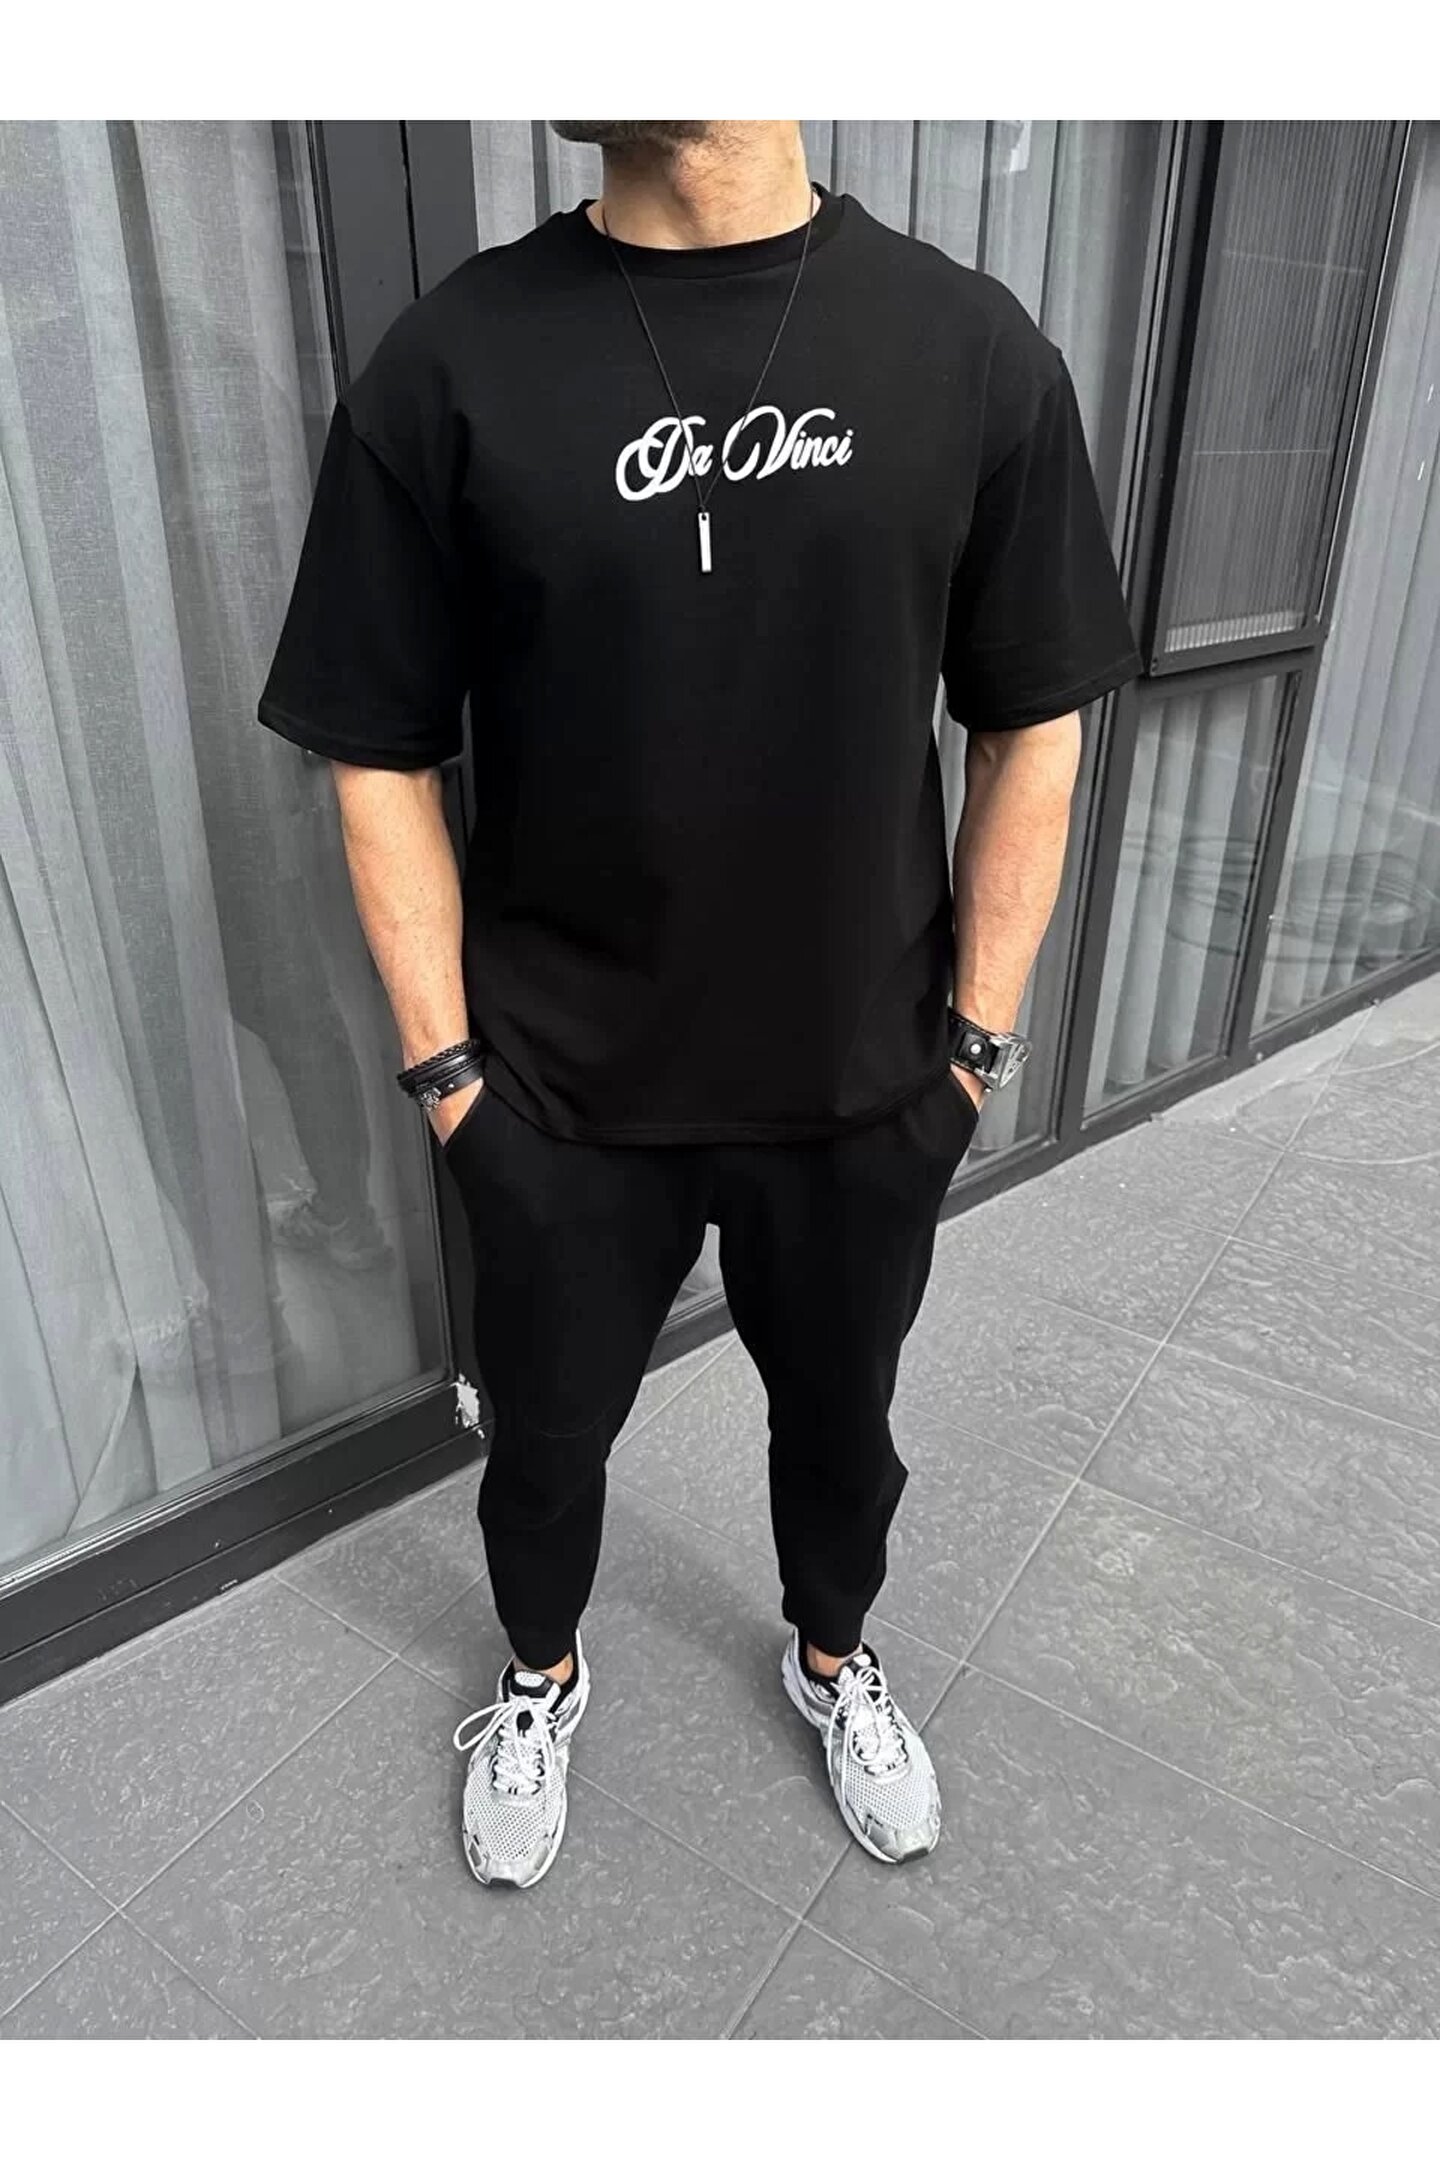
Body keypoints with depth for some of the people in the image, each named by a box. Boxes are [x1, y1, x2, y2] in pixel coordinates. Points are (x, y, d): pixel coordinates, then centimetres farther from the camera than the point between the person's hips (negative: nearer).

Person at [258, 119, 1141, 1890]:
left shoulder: (974, 349, -6)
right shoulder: (447, 366, -10)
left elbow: (1031, 730, -1)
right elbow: (380, 757, -5)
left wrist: (978, 1035, -1)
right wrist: (445, 1062, -5)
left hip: (865, 1084, 2)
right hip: (562, 1094, 0)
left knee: (840, 1422, 24)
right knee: (546, 1437, 21)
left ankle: (831, 1658, 57)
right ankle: (543, 1677, 55)